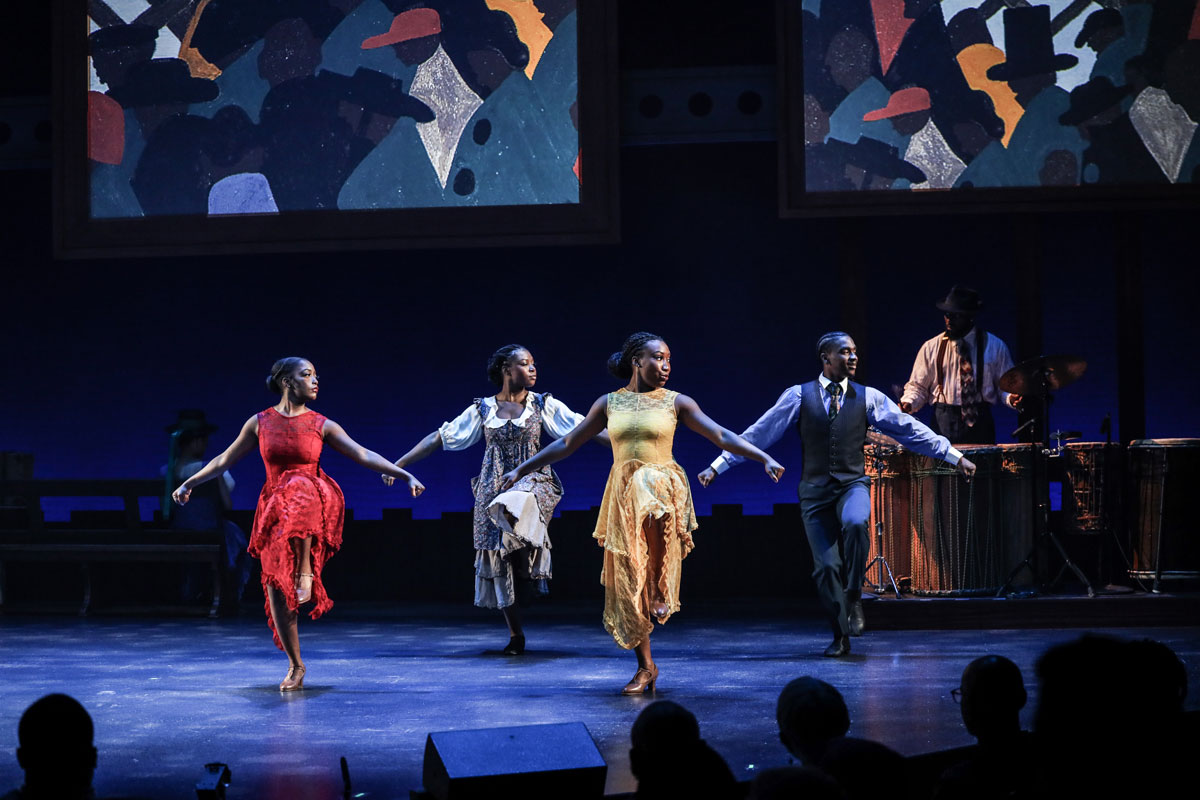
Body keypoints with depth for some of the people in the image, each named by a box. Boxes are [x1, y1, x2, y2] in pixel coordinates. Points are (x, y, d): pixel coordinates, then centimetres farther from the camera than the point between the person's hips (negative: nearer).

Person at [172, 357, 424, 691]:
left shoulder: (321, 425, 3)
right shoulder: (260, 422, 6)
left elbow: (364, 455, -1)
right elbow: (225, 459, 16)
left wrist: (406, 476, -9)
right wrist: (189, 483, 17)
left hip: (314, 504, -2)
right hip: (273, 511, 2)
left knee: (299, 488, -39)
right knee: (276, 587, -2)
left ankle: (306, 572, -29)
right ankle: (295, 666, 12)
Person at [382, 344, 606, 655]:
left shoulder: (543, 405, 5)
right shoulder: (482, 409, 6)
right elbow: (438, 437, 8)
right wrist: (397, 464, 3)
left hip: (531, 482, -2)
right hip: (493, 489, 2)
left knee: (516, 505, -40)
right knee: (498, 562, 1)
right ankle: (516, 635, 12)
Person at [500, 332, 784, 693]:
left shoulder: (675, 402, 5)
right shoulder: (609, 403, 10)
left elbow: (721, 436, 0)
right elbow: (567, 443, 16)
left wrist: (765, 458, -12)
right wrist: (522, 470, 14)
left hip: (662, 484, -3)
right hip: (622, 495, 3)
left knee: (652, 511, -41)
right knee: (628, 581, 3)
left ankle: (661, 591, -18)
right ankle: (646, 667, 16)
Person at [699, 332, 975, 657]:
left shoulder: (868, 398, 4)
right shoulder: (799, 396, 0)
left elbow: (910, 429, 6)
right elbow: (758, 433, 0)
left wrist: (956, 456, 2)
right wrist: (717, 466, -4)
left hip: (852, 484, 0)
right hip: (815, 490, 0)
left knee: (855, 524, -34)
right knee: (826, 566, -2)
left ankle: (853, 598, -15)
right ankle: (841, 636, 17)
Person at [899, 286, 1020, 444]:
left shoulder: (995, 347, 6)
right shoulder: (931, 348, 8)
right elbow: (917, 387, 11)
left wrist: (1011, 398, -13)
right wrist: (908, 403, -9)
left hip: (980, 425, 0)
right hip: (943, 424, 0)